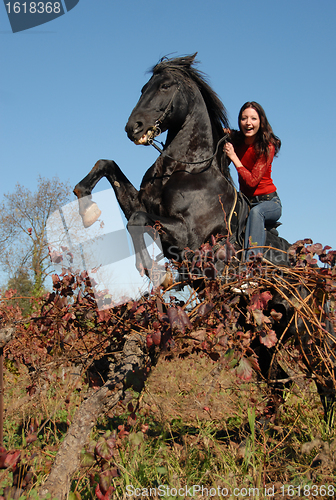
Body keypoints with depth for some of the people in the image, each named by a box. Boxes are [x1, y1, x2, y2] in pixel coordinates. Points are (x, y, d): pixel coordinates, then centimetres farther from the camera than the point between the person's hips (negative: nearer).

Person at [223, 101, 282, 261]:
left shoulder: (267, 147, -16)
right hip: (245, 202, 6)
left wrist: (234, 157, -20)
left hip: (269, 202, -6)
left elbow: (252, 181, -21)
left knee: (256, 212, -38)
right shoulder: (236, 140, -1)